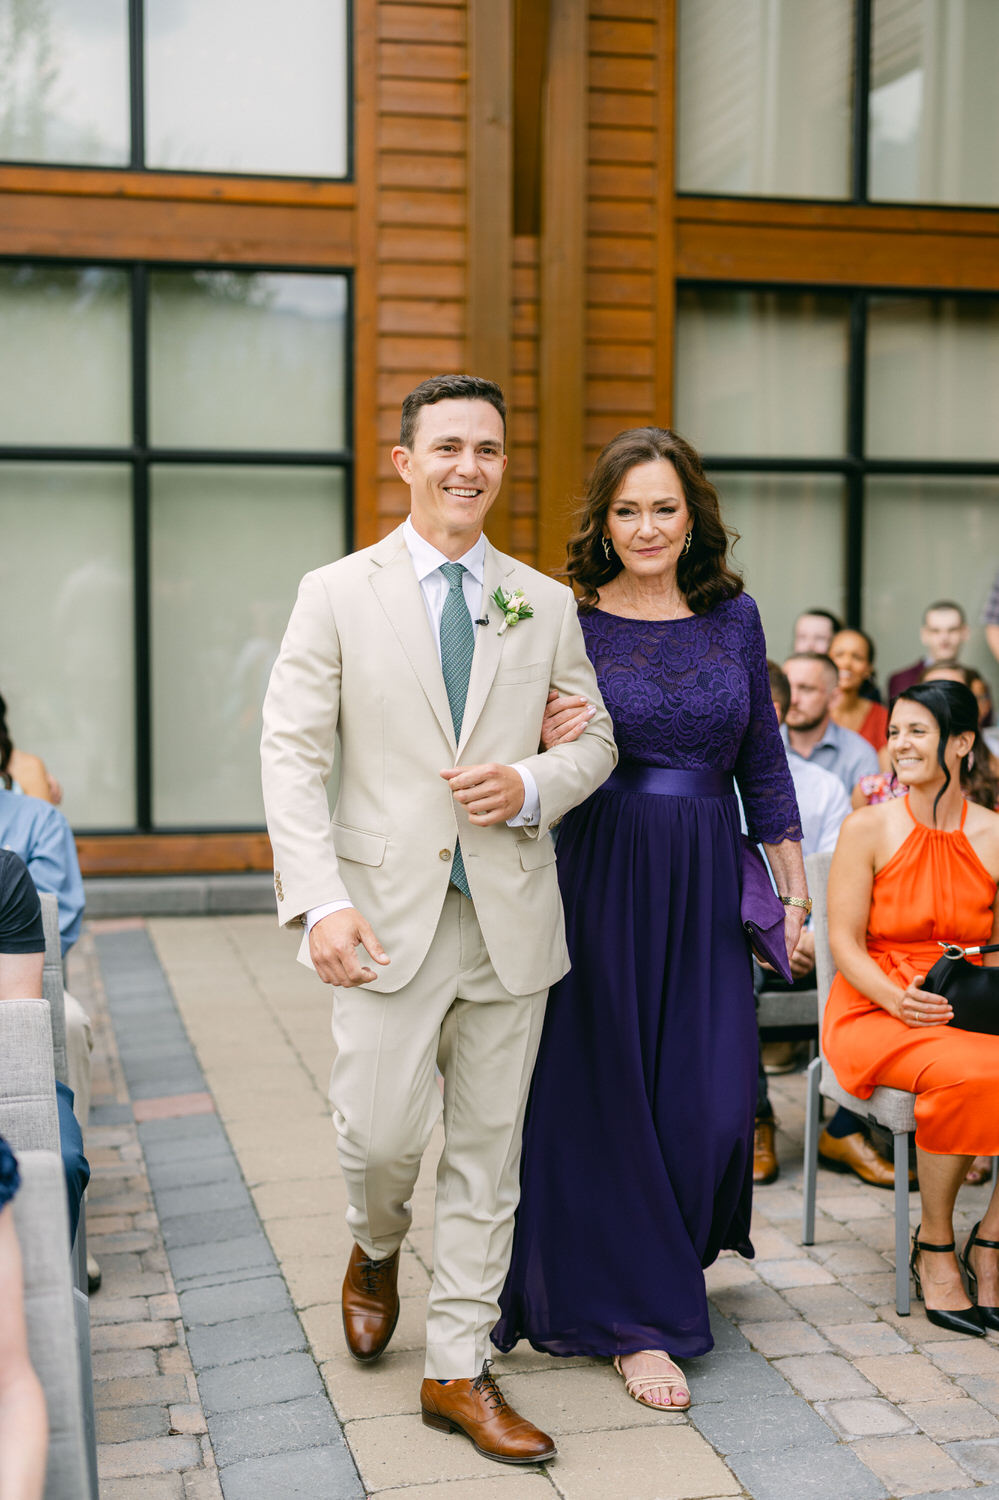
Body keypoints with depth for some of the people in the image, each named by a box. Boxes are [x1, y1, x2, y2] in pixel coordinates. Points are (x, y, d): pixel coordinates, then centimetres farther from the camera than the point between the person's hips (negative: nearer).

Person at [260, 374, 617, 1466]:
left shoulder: (545, 604, 9)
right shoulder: (337, 594, 1)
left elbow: (596, 740, 14)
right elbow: (292, 753, -4)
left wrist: (533, 785, -9)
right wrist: (320, 901, -15)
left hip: (512, 913, 3)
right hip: (389, 911, -2)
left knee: (487, 1148, 7)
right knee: (382, 1130, -6)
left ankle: (458, 1370, 20)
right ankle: (377, 1251, 31)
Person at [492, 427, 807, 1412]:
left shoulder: (734, 617, 6)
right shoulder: (567, 623, -3)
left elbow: (763, 759, 11)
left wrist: (794, 886, 10)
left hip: (706, 886, 3)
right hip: (600, 879, -2)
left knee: (710, 1100, 2)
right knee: (606, 1099, 2)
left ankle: (671, 1250, 34)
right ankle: (636, 1318, 17)